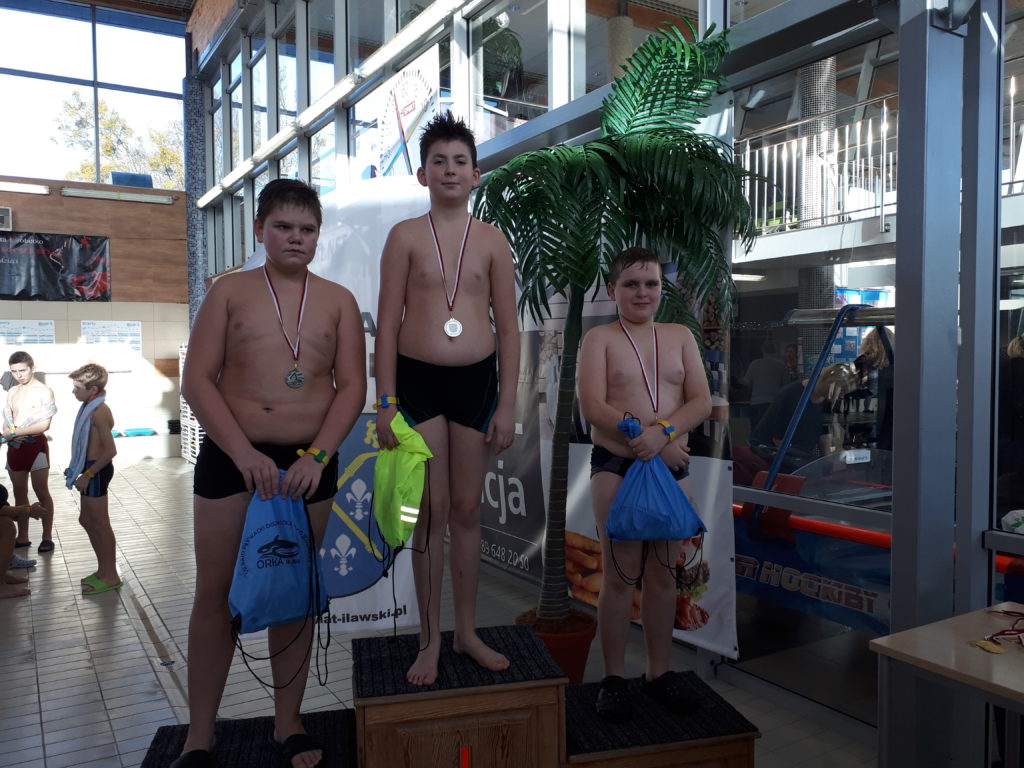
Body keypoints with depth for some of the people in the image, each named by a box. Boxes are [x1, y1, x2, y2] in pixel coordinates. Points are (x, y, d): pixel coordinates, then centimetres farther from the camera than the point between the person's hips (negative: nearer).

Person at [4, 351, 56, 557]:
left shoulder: (44, 391, -6)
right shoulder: (12, 392, 12)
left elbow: (44, 425, -14)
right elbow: (6, 423, 11)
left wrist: (14, 432, -12)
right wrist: (8, 434, -11)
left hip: (35, 445, -6)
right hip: (14, 447, 6)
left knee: (41, 492, -1)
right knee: (19, 493, 10)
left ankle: (47, 537, 5)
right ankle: (22, 537, 19)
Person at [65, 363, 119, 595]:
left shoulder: (99, 412, -21)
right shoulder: (92, 407, 9)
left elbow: (110, 450, -25)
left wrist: (87, 474, -20)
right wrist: (75, 467, 17)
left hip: (97, 471, -10)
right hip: (92, 470, 10)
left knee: (100, 525, 0)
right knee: (86, 520, 19)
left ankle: (111, 576, 11)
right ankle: (103, 569, 29)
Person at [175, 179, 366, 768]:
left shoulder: (338, 300, 5)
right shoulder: (231, 291, 2)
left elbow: (352, 387, -1)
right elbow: (197, 380, -5)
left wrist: (317, 456, -15)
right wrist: (245, 454, -16)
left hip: (310, 460, 1)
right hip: (231, 455, -1)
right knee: (217, 592, 5)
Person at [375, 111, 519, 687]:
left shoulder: (492, 240, 5)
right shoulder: (405, 236, 1)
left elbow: (509, 327, 5)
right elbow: (388, 322, -1)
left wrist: (507, 403, -1)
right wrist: (386, 401, -7)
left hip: (477, 380, 2)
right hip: (418, 380, -1)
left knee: (468, 510, 10)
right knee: (432, 512, 2)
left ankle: (468, 632, 24)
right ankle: (431, 639, 17)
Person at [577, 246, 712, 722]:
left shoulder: (680, 337, 10)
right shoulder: (599, 339, -1)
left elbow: (702, 402, 0)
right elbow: (593, 407, -13)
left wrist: (664, 432, -19)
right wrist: (650, 441, -20)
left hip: (671, 467, 4)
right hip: (615, 467, -3)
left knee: (663, 573, 11)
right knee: (621, 575, 1)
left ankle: (659, 671, 26)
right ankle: (613, 678, 15)